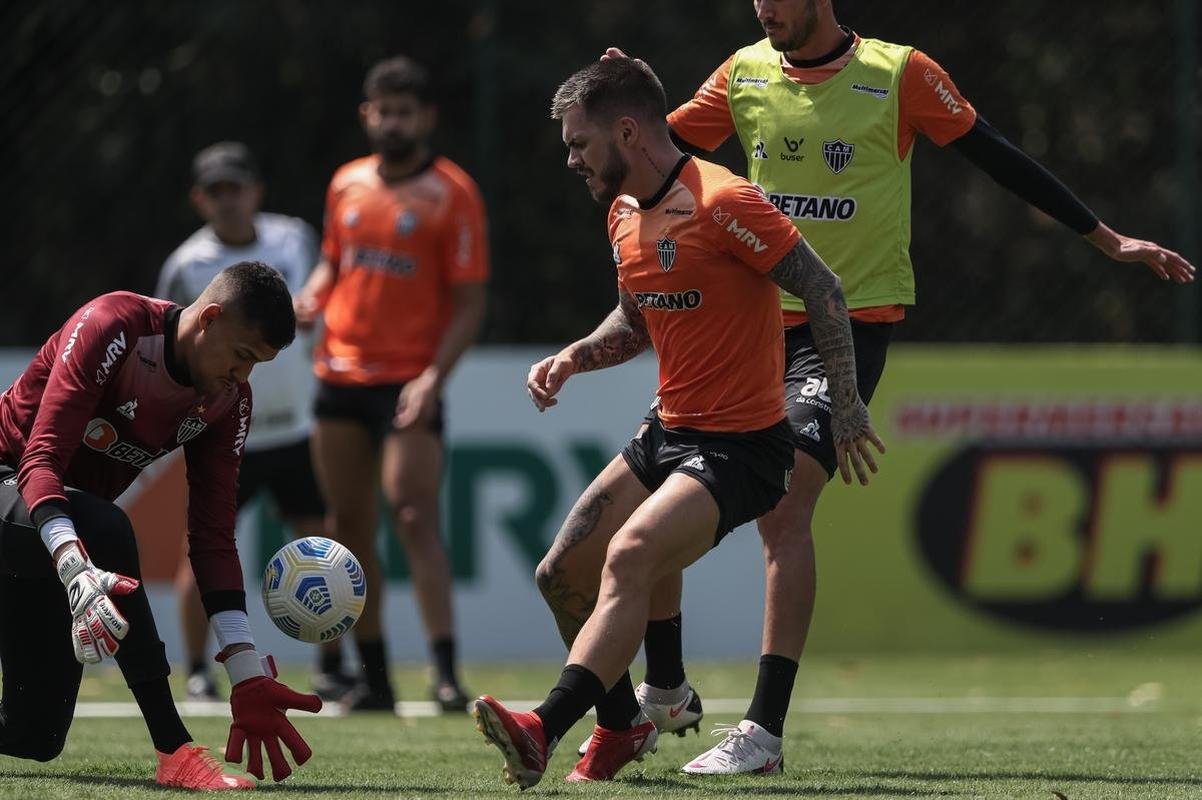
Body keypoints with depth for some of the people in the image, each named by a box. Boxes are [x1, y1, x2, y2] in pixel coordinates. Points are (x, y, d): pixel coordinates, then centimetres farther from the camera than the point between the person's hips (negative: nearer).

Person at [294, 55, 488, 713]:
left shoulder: (451, 193, -4)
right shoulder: (346, 184, 12)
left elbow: (470, 302, -6)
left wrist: (433, 377, -18)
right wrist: (313, 296, 1)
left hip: (408, 381, -6)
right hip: (340, 375, 6)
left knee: (415, 518, -17)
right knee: (349, 528, 6)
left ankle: (445, 674, -19)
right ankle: (374, 678, 12)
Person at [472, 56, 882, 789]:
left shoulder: (721, 203, -18)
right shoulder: (625, 212, 9)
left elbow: (824, 290, -16)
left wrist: (846, 405, -19)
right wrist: (573, 359, 5)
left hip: (740, 447, -9)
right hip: (669, 433, 9)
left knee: (628, 558, -28)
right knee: (562, 575, 6)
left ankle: (545, 730, -39)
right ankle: (623, 728, 25)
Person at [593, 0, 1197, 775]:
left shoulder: (899, 74, -5)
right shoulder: (744, 74, 7)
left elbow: (1001, 159, 0)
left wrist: (1106, 238, 0)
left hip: (851, 324, -5)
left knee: (784, 504, -21)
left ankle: (764, 731, -21)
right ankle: (666, 690, 17)